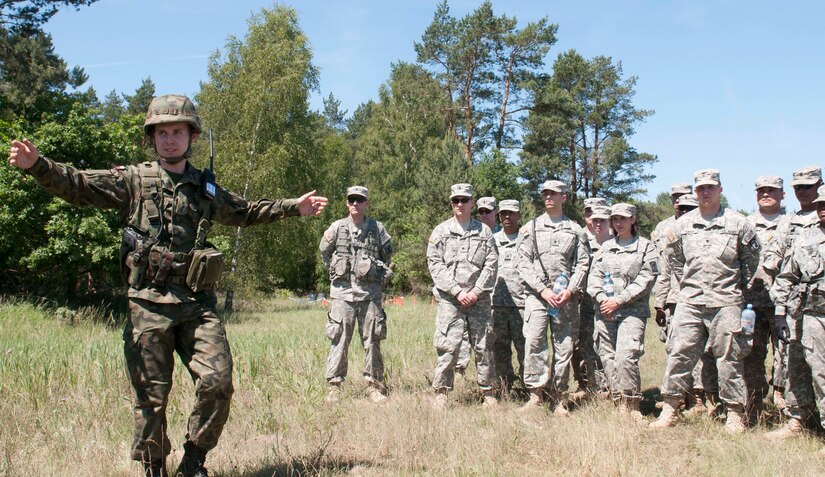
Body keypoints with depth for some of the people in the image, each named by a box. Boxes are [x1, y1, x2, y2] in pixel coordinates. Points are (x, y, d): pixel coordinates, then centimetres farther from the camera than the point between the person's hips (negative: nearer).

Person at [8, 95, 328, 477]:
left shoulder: (205, 189, 15)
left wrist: (295, 206, 31)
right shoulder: (133, 180, 4)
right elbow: (77, 185, -6)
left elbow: (246, 213, 31)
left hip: (198, 302, 3)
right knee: (151, 395, 3)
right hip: (149, 303, -2)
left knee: (218, 382, -7)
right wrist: (36, 165, -23)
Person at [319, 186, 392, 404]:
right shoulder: (337, 227, 2)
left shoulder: (377, 228, 4)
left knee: (372, 342, 5)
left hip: (370, 293, 1)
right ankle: (334, 387, 7)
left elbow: (387, 254, 19)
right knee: (339, 341, 0)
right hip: (342, 292, 0)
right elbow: (324, 251, 17)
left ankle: (375, 386, 13)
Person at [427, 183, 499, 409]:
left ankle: (489, 392, 13)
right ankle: (441, 392, 2)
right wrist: (456, 291, -9)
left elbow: (491, 264, 4)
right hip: (449, 298, -1)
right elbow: (434, 264, 0)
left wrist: (476, 292, -7)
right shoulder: (441, 231, 7)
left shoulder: (484, 231, 9)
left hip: (479, 298, 1)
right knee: (448, 347, -7)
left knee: (483, 346, 4)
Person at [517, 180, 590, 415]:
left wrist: (570, 291, -8)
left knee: (565, 346, 1)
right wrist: (543, 290, -9)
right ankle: (535, 393, -7)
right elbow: (524, 263, 3)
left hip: (566, 297, 1)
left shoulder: (576, 230, 12)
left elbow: (582, 264, 6)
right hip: (537, 294, -1)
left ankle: (559, 396, 9)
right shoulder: (530, 228, 10)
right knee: (533, 342, -13)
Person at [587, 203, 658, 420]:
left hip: (632, 310, -5)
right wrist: (601, 298, -7)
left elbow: (645, 280, -4)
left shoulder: (646, 247, 5)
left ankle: (631, 404, -7)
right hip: (604, 311, 5)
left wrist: (618, 301, -11)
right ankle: (618, 402, 11)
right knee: (608, 358, 2)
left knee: (625, 356, -18)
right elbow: (594, 276, 12)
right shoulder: (605, 247, 19)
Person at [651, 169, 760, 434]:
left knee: (729, 357, 3)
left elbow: (751, 257, 12)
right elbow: (674, 258, 20)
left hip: (726, 302, -2)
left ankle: (734, 412, 12)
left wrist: (737, 285, 13)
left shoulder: (738, 223, 2)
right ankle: (669, 408, 5)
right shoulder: (683, 224, 8)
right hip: (689, 301, 2)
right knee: (679, 353, -1)